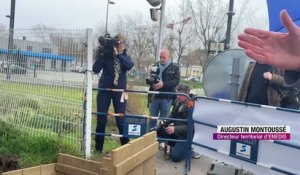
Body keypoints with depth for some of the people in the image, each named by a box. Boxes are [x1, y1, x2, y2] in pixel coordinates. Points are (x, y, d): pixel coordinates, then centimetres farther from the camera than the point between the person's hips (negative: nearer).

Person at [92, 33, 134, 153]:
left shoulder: (125, 57, 3)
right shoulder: (106, 56, -1)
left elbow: (130, 65, -20)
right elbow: (95, 69, -12)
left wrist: (118, 54, -26)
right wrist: (100, 54, -19)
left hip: (119, 91, 0)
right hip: (104, 90, 0)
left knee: (121, 120, 0)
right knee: (101, 119, 4)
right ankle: (98, 148, 16)